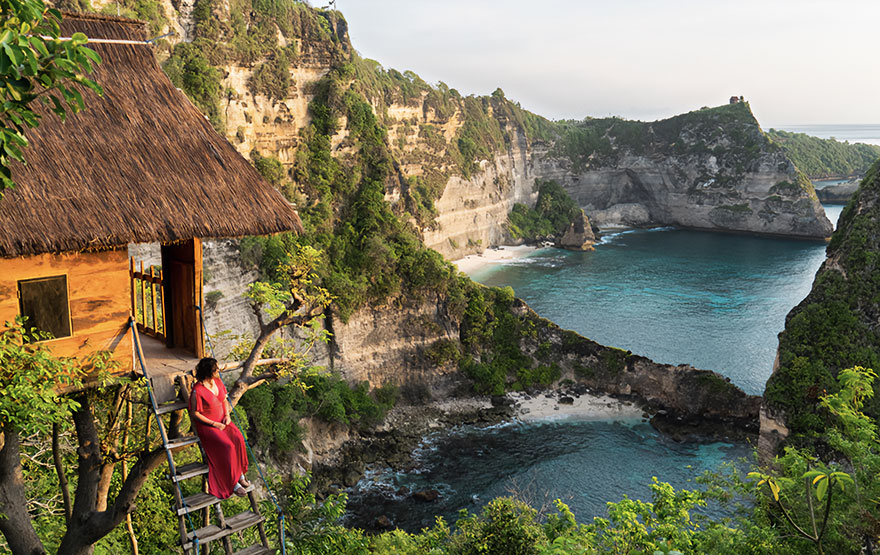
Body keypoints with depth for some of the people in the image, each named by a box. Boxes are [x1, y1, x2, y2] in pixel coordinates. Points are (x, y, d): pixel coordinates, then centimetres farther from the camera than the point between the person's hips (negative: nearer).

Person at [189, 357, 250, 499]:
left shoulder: (217, 381, 2)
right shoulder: (198, 390, -20)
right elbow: (194, 413, -14)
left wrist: (227, 415, -1)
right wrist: (214, 424, -16)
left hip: (222, 421, 6)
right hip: (206, 425, -6)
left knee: (238, 438, -21)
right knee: (227, 446, -27)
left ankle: (240, 473, -8)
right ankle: (233, 483, -15)